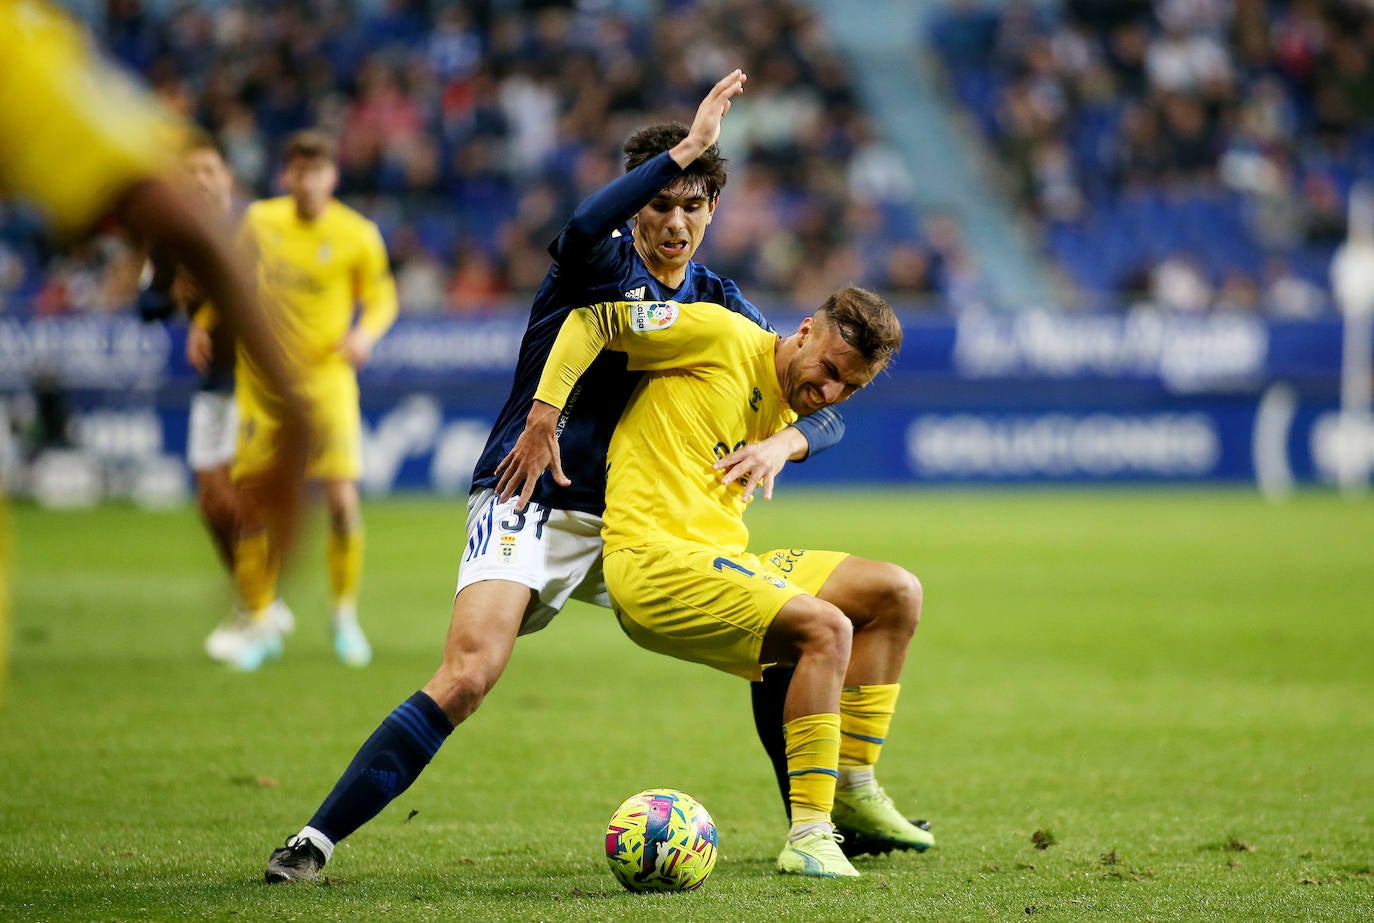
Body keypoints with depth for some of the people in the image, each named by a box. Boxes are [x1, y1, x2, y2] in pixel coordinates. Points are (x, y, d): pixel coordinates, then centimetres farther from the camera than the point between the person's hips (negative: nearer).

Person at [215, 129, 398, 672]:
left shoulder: (357, 235, -7)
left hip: (327, 378, -2)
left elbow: (381, 297, 4)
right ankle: (259, 622, 15)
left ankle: (345, 614, 8)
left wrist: (366, 332, -15)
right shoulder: (260, 221, 0)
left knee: (342, 499, -13)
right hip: (262, 378, 2)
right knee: (251, 500, -1)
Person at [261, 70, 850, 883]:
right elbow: (585, 228, -34)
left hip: (632, 524, 6)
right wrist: (686, 146, -31)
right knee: (468, 675, -26)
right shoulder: (600, 264, -6)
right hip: (530, 504, -6)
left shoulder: (721, 306, 8)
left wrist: (783, 442, -15)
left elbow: (824, 405, 8)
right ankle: (317, 839, -23)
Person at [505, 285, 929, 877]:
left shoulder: (786, 420, 18)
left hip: (724, 561, 9)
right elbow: (591, 317, -7)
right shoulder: (722, 336, -7)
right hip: (652, 559, -9)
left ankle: (853, 787, 12)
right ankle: (808, 837, -25)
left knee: (896, 594, 7)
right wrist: (542, 419, -14)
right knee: (825, 627, -26)